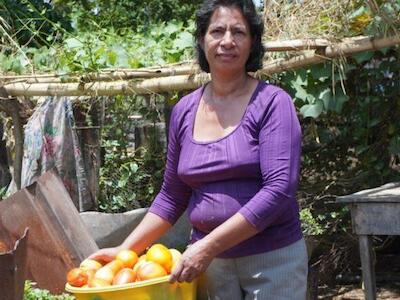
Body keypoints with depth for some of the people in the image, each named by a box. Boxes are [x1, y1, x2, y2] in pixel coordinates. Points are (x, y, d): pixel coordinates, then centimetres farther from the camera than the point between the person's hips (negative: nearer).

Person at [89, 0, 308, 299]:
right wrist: (126, 249, 4)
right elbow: (172, 196, 12)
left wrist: (208, 246, -23)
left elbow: (279, 190, -19)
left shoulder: (272, 103, -9)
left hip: (273, 260, -4)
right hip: (208, 261, 4)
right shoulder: (184, 111, 4)